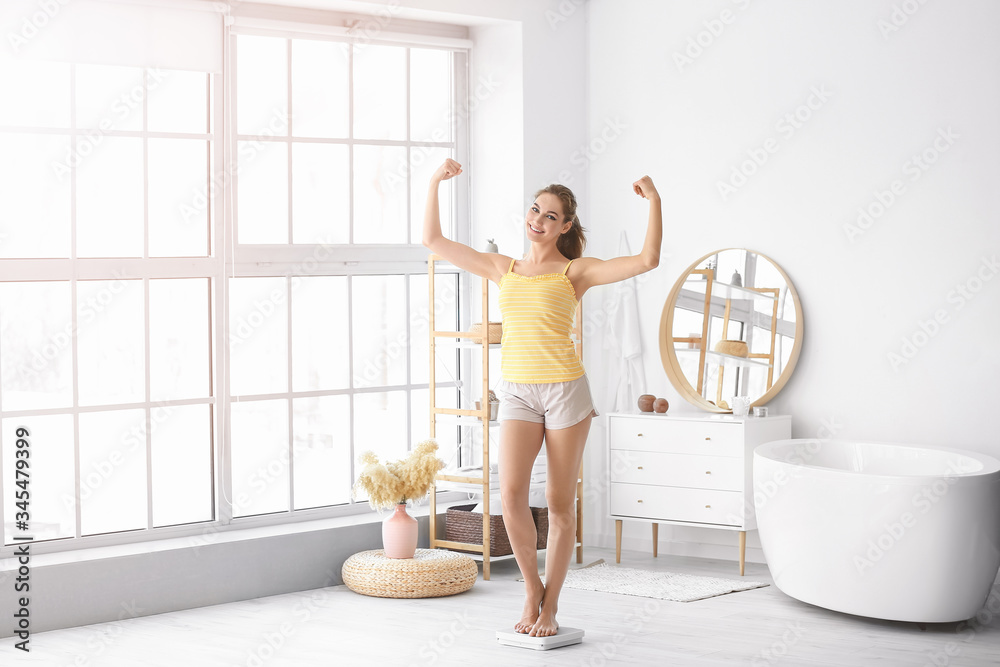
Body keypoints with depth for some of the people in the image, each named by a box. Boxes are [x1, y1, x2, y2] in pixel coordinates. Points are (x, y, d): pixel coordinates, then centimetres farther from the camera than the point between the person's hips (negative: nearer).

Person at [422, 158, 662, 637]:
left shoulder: (575, 271, 0)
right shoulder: (503, 268, 11)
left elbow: (647, 260, -12)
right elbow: (433, 240, 11)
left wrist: (654, 200, -17)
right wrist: (435, 183, 5)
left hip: (564, 389, -2)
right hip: (517, 394, 3)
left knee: (559, 503, 2)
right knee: (511, 495, -15)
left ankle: (549, 607, 13)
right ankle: (532, 588, 6)